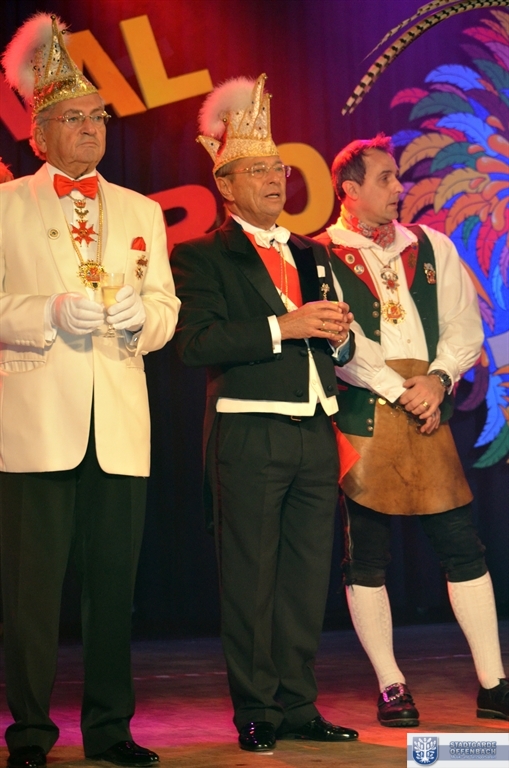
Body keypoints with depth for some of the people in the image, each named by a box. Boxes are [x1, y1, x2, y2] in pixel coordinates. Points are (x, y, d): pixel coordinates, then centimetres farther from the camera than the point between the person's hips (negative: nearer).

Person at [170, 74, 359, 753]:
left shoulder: (313, 254, 20)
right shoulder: (201, 256, 0)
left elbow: (338, 348, 22)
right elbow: (197, 342, -14)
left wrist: (337, 334, -2)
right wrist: (284, 326, -19)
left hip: (315, 435, 6)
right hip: (249, 435, -6)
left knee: (308, 577, 8)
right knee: (250, 581, -1)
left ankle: (298, 705, 15)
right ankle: (256, 713, 6)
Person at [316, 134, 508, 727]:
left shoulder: (432, 248, 15)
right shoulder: (321, 257, 0)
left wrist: (439, 377, -7)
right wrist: (401, 392, -10)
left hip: (429, 413, 4)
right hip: (362, 417, -3)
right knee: (366, 557, 1)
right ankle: (390, 688, 12)